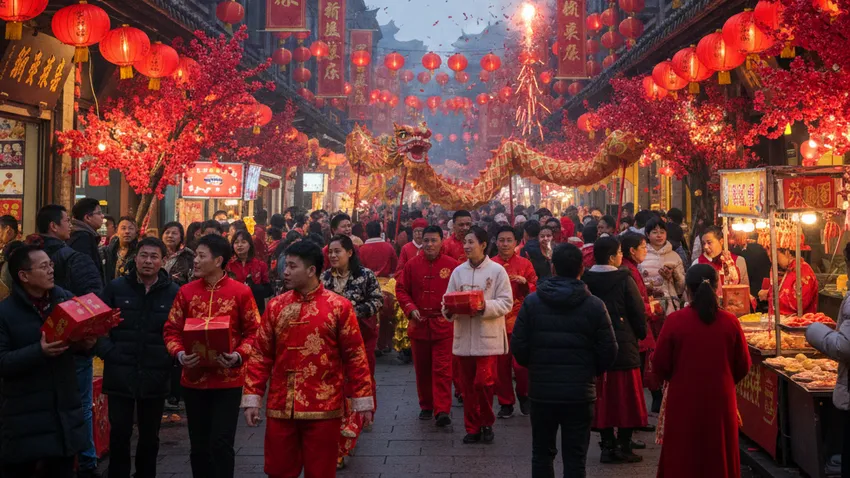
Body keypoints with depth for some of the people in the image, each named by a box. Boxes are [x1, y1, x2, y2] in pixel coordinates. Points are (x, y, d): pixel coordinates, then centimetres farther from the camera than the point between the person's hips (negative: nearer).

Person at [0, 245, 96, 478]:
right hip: (24, 416, -4)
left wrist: (87, 344, -9)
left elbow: (80, 338, 15)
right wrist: (39, 351, -27)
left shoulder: (67, 299, 4)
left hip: (65, 410, 4)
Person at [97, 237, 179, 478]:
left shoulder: (174, 292, -1)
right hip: (120, 374, 0)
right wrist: (107, 351, -10)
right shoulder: (116, 287, 2)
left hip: (156, 376, 0)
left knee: (150, 437, 15)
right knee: (119, 434, 4)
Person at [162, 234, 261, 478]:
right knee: (198, 445, 13)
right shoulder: (186, 291, 3)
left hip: (228, 380, -3)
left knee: (221, 443, -5)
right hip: (194, 378, 4)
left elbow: (253, 331, -3)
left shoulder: (241, 291, -6)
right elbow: (171, 330, 6)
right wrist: (179, 354, -12)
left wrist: (238, 356, -19)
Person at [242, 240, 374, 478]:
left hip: (323, 408, -3)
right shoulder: (275, 306, 4)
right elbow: (261, 355, 7)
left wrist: (363, 399, -2)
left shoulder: (339, 306, -5)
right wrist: (252, 398, 2)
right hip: (280, 407, 3)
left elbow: (355, 356, -2)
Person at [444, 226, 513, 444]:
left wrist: (485, 306, -22)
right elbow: (448, 299, 8)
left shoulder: (497, 270, -3)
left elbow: (506, 302, -6)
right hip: (464, 336, 4)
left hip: (488, 337, -4)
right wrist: (448, 310, -13)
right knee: (468, 386, 8)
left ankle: (487, 424, 13)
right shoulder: (458, 271, 9)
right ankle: (472, 428, 19)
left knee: (483, 383, -8)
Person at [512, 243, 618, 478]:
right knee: (575, 459, 6)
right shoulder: (595, 305, -7)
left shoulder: (532, 301, -5)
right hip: (580, 393, -1)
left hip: (542, 390, 1)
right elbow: (608, 352, -6)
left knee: (542, 454, 16)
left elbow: (518, 346, -5)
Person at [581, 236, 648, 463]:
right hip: (624, 346, -4)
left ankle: (608, 445, 12)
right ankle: (624, 447, 8)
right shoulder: (624, 280, -12)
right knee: (626, 397, 6)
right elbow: (638, 312, -8)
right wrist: (640, 335, 10)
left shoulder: (585, 280, -2)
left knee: (604, 396, 10)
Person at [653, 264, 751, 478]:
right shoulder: (730, 322, -7)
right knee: (720, 456, 15)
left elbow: (659, 365, -6)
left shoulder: (675, 321, -12)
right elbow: (743, 366, 2)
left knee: (682, 460, 10)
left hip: (683, 401, -2)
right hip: (720, 401, 2)